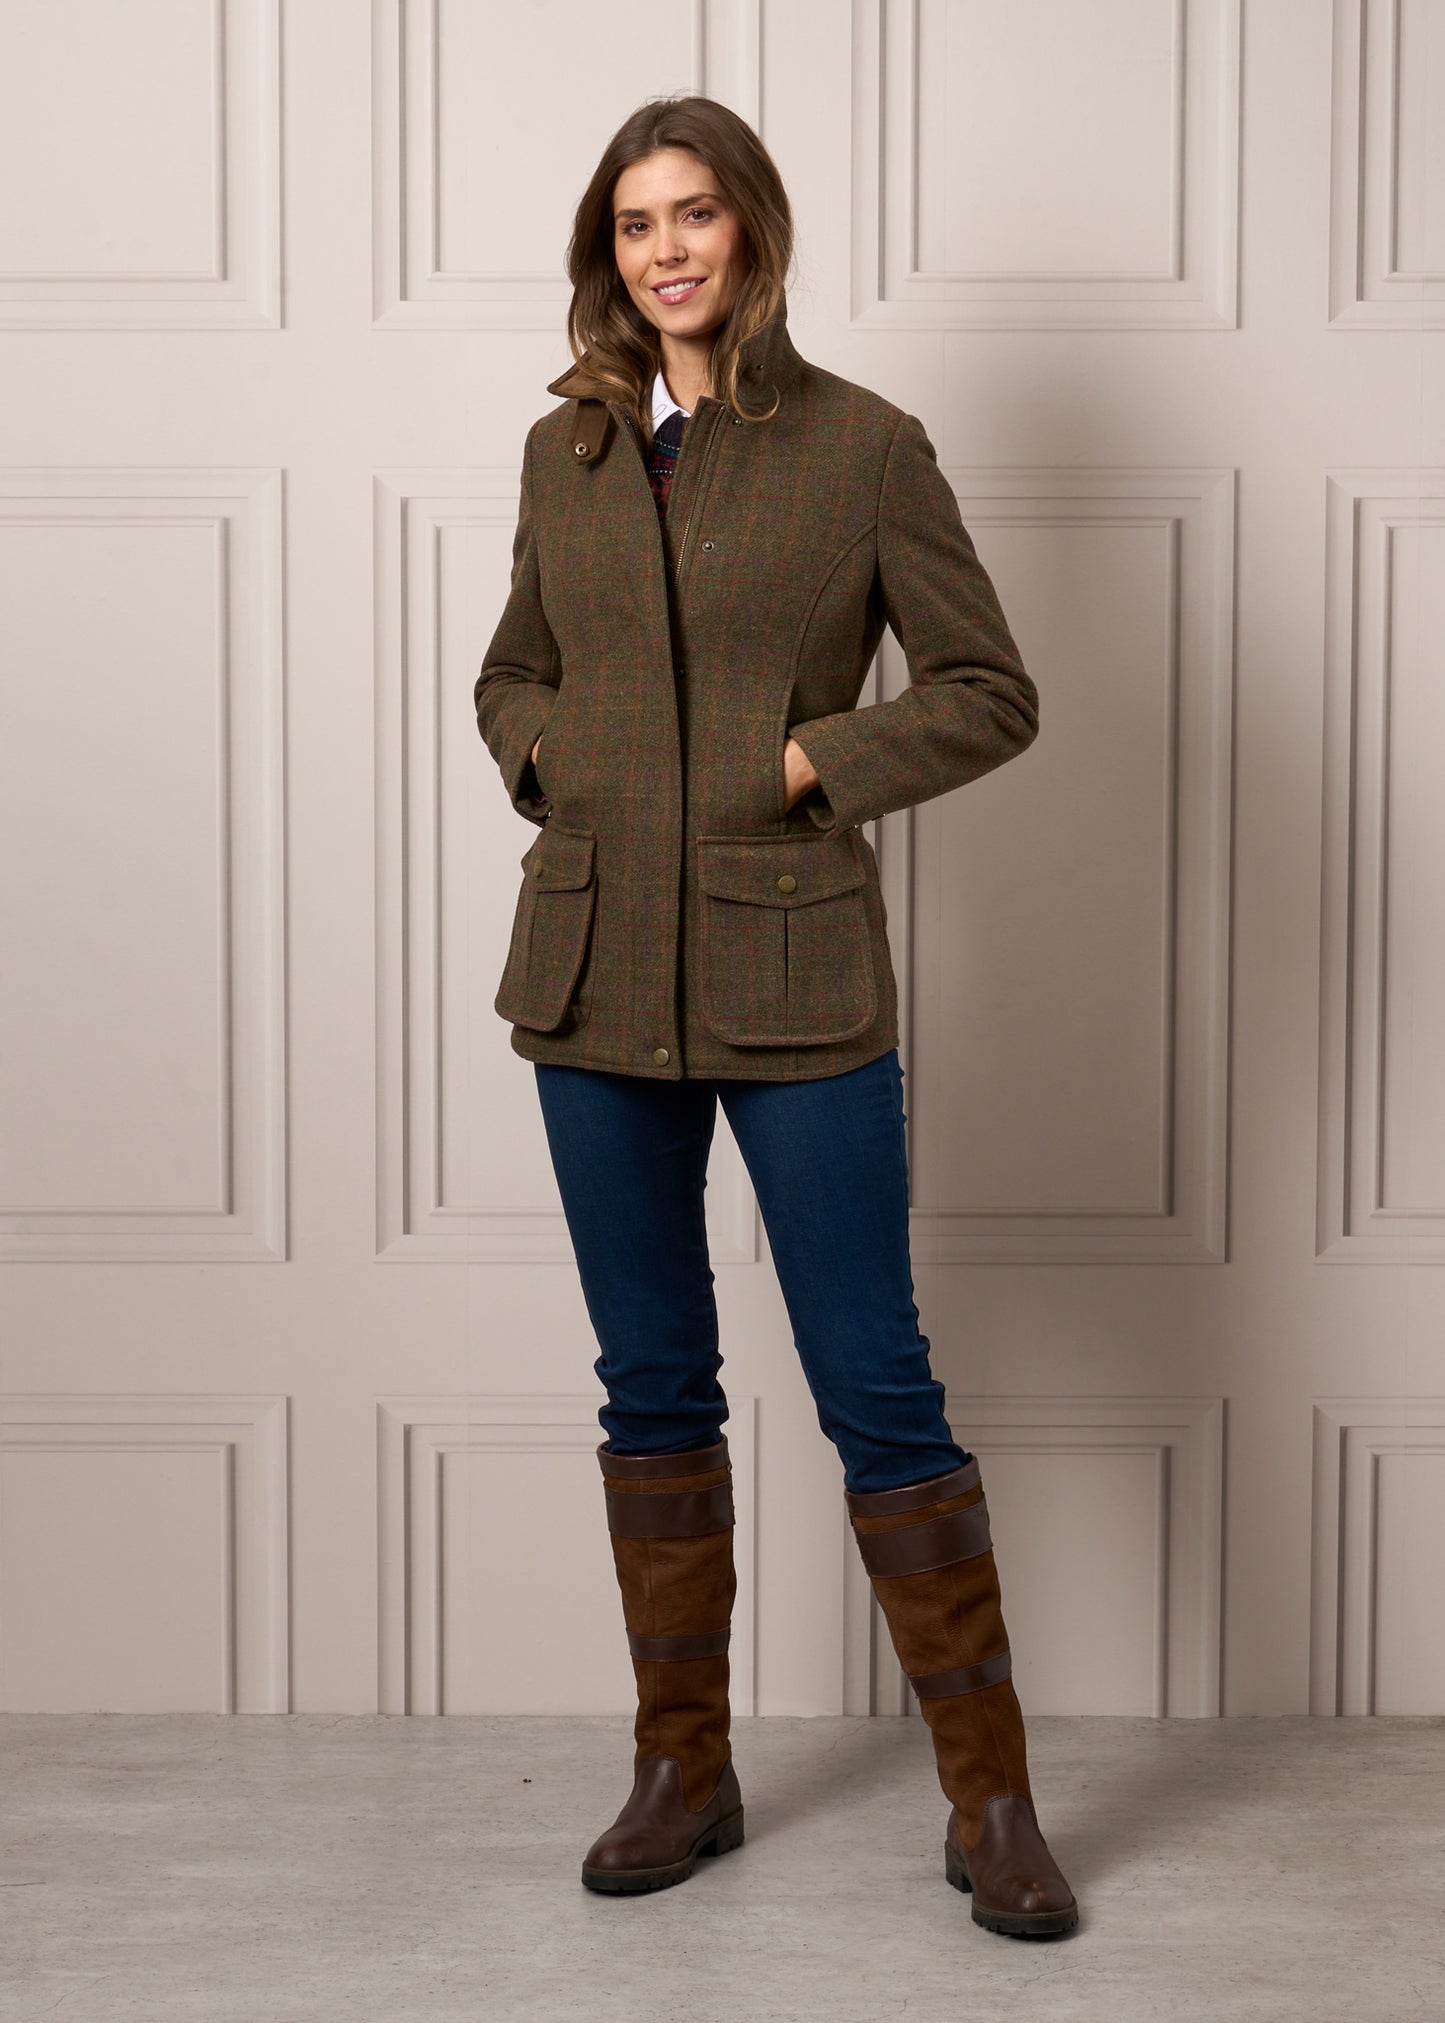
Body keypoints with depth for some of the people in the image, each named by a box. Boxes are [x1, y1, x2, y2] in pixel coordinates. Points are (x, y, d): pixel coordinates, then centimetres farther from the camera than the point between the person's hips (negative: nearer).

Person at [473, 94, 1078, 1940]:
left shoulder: (863, 446, -2)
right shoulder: (564, 452, 9)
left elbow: (991, 693, 1)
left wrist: (817, 760, -11)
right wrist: (546, 760, 1)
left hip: (792, 974, -4)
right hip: (595, 969, 4)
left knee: (875, 1388, -2)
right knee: (652, 1382, 11)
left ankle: (989, 1800, 11)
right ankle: (683, 1770, 24)